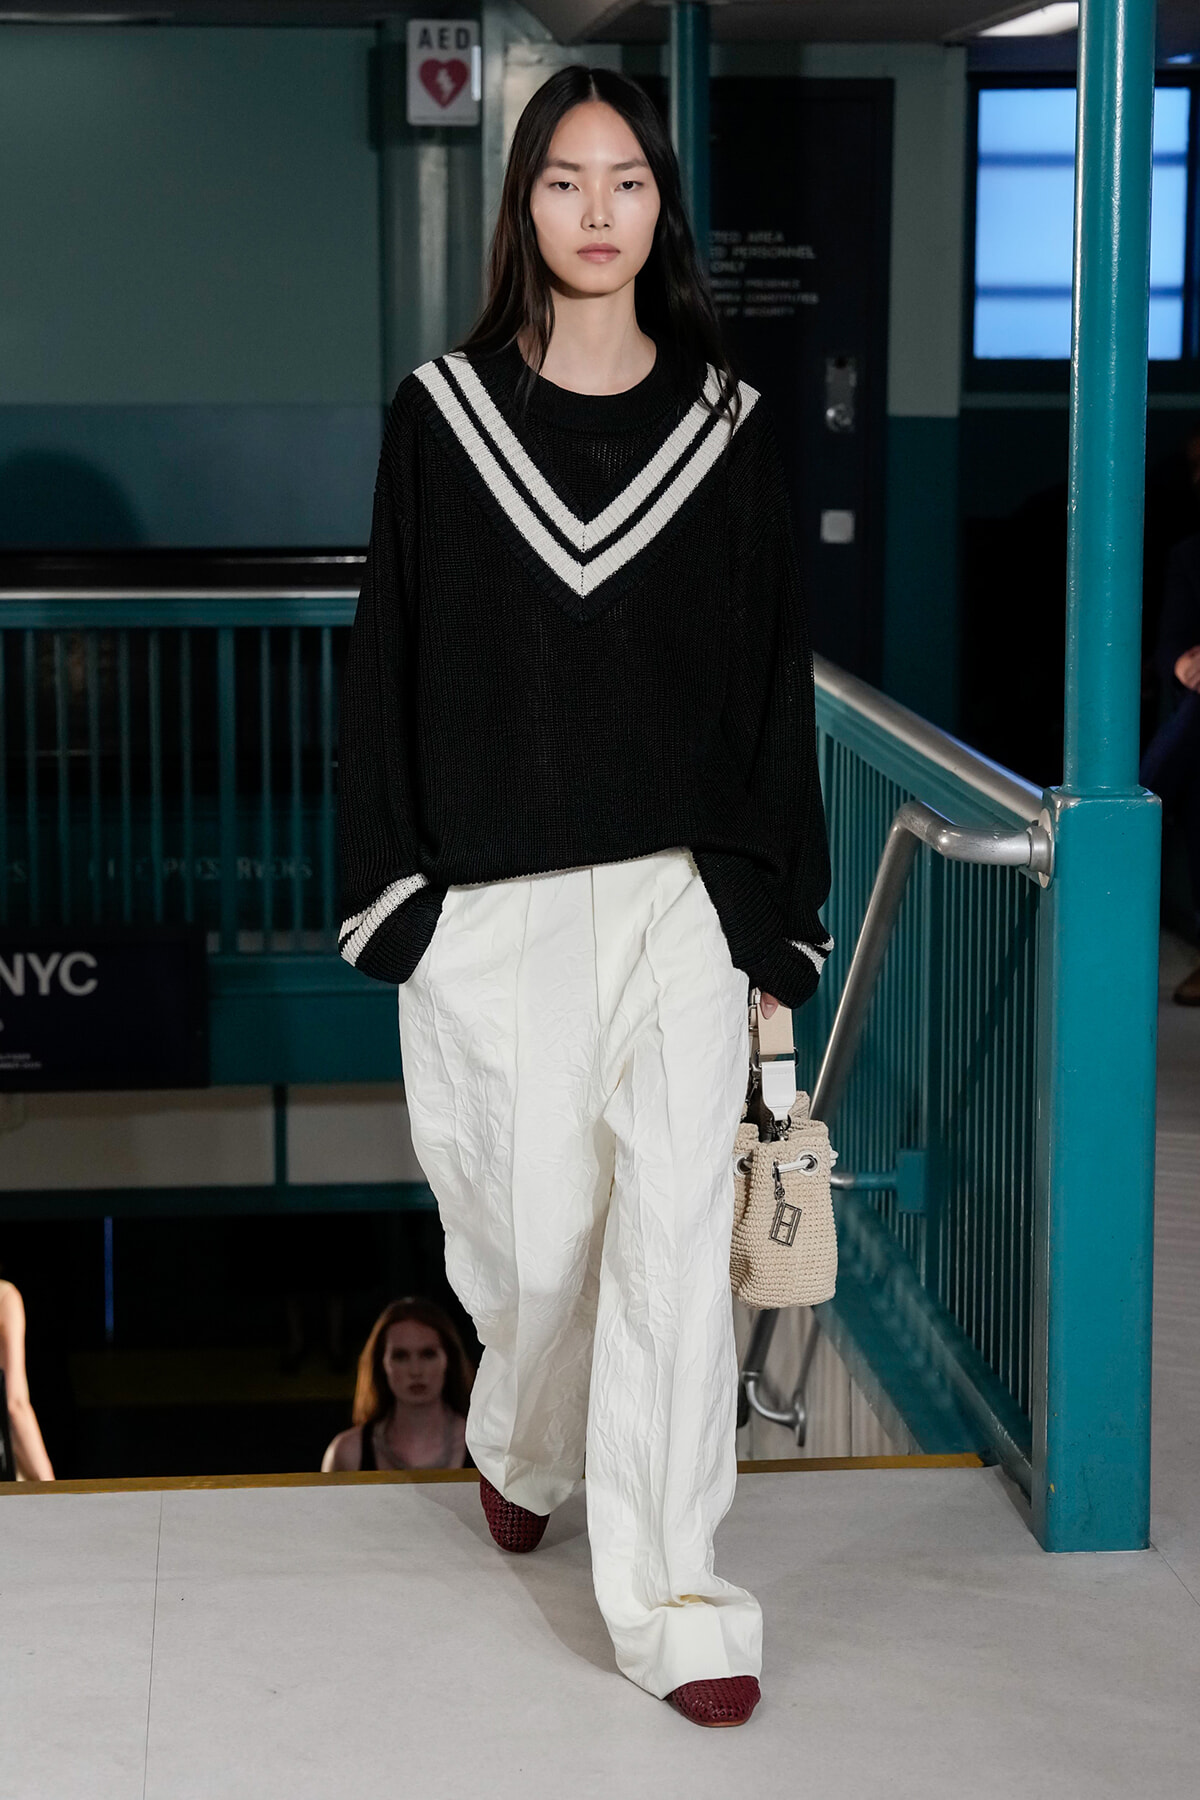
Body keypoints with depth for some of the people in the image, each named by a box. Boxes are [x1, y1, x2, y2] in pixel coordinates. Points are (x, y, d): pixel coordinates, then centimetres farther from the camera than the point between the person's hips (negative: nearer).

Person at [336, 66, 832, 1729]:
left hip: (681, 898, 0)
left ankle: (669, 1597, 2)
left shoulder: (727, 424, 5)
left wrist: (774, 908, 3)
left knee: (677, 1231, -6)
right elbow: (390, 660, 5)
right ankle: (522, 1444, 39)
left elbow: (776, 673, 7)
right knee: (536, 1228, 5)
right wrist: (392, 892, -1)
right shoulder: (443, 416, 4)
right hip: (494, 903, 0)